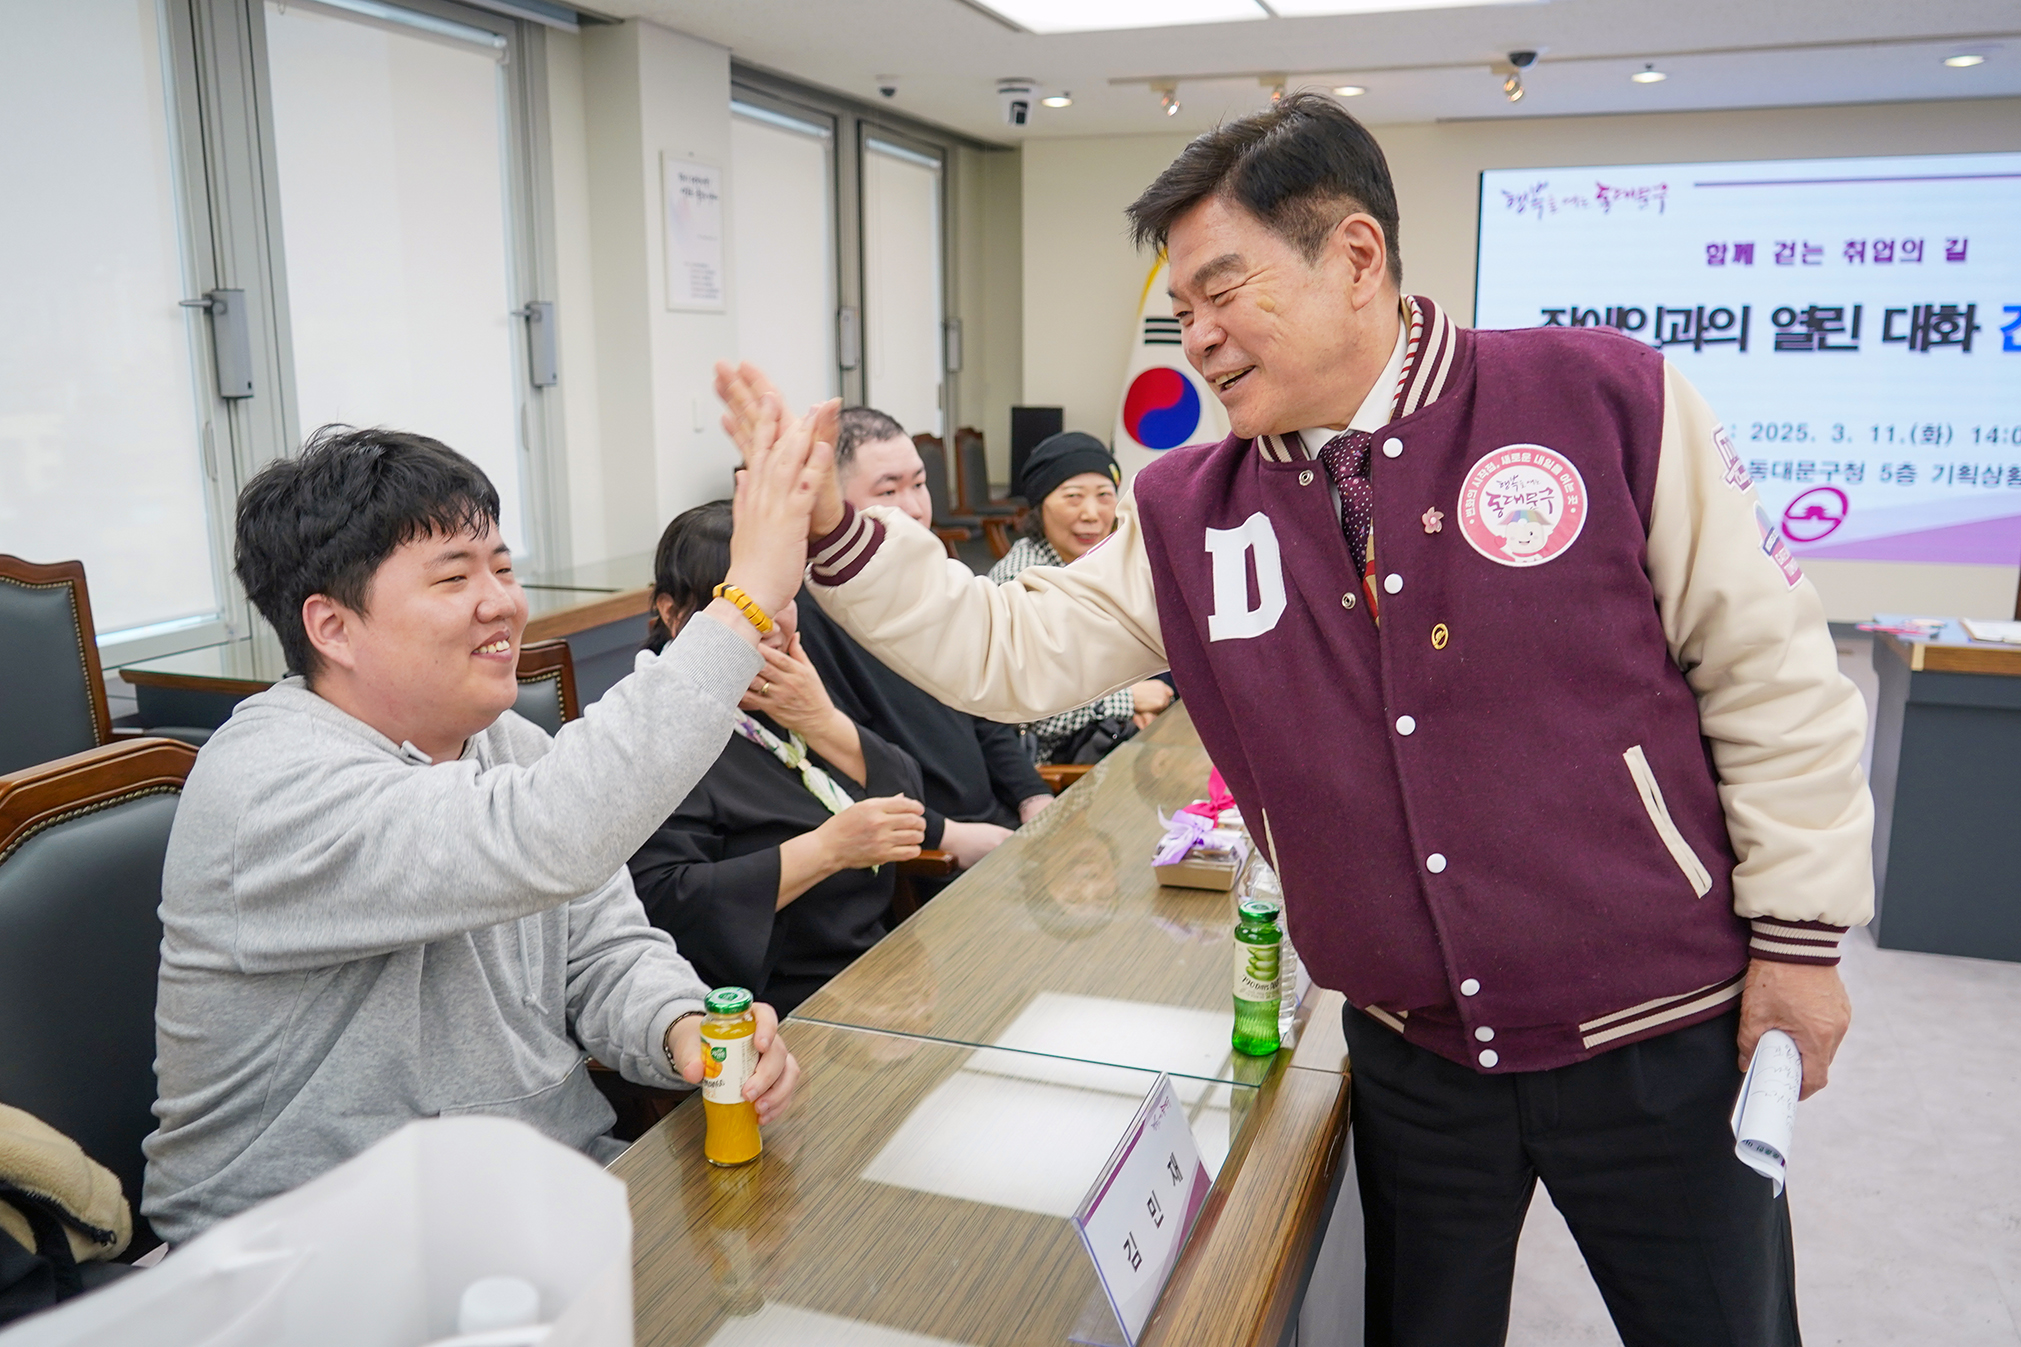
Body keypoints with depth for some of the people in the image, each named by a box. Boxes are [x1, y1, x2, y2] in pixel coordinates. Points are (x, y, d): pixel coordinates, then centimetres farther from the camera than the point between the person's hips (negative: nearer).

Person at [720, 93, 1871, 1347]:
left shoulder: (1607, 401, -13)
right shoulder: (1188, 515, -2)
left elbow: (1772, 676, -8)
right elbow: (1008, 653, -3)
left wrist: (1799, 936, -5)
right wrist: (831, 526, -15)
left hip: (1659, 1042, -2)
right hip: (1413, 1055, 3)